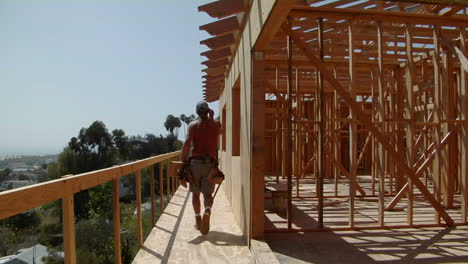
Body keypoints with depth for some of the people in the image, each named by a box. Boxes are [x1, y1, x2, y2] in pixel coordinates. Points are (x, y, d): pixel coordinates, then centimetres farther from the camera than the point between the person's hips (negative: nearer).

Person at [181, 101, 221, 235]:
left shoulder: (193, 125, 0)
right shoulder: (216, 124, 6)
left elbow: (187, 143, -12)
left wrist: (184, 160, -6)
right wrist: (211, 118, 25)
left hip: (195, 162, -1)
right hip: (210, 163, 1)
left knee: (195, 193, 12)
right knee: (207, 193, 2)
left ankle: (198, 219, 13)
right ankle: (207, 211, -26)